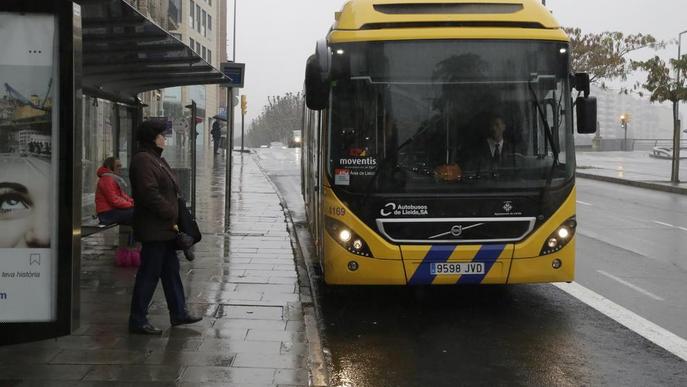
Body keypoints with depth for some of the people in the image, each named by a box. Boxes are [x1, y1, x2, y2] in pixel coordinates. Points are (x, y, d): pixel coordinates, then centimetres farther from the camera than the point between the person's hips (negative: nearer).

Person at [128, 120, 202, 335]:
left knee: (171, 271, 16)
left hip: (165, 229, 11)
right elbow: (150, 195, -24)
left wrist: (174, 217, 12)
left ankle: (178, 313, 26)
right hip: (153, 230, -11)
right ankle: (137, 321, 4)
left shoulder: (157, 159, 18)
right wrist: (171, 216, -19)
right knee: (149, 274, -4)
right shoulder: (143, 160, -16)